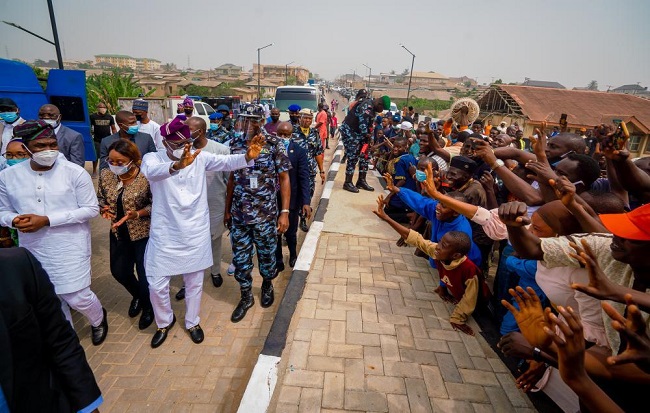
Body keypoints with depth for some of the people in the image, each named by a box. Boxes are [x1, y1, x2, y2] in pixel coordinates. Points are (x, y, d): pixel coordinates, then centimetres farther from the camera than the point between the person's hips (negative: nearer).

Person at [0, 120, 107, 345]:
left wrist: (47, 220, -19)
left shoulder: (75, 172, -13)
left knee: (77, 297, 0)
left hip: (70, 246, -4)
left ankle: (98, 320, 35)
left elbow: (91, 209, -12)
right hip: (33, 248, 4)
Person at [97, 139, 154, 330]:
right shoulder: (105, 174, -6)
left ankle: (148, 307, 36)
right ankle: (137, 296, 51)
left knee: (144, 274, 5)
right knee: (119, 271, 19)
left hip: (143, 234, -6)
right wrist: (104, 209, -12)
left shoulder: (146, 177, -22)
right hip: (118, 234, 6)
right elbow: (100, 197, 8)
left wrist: (136, 214, -28)